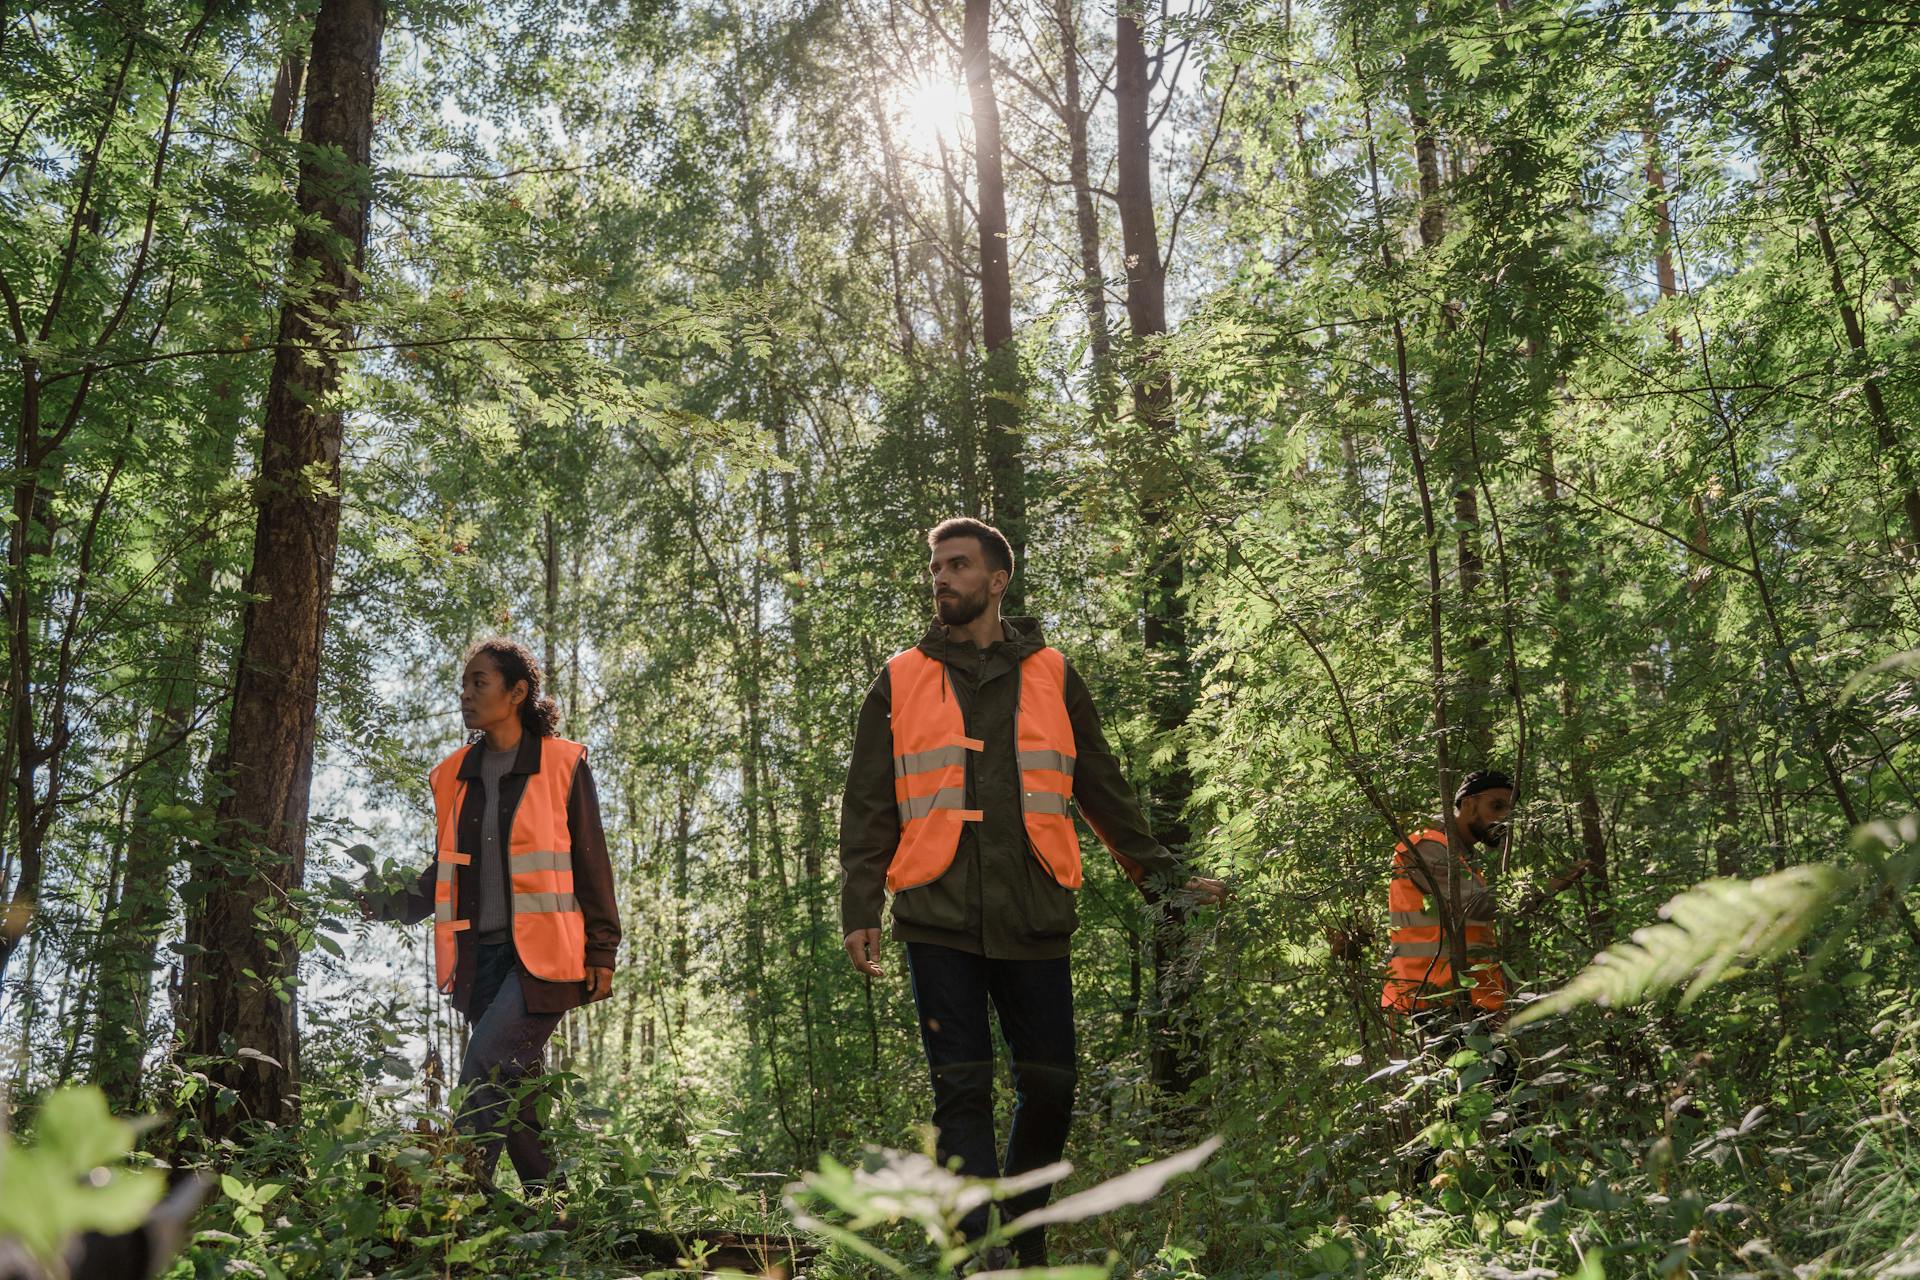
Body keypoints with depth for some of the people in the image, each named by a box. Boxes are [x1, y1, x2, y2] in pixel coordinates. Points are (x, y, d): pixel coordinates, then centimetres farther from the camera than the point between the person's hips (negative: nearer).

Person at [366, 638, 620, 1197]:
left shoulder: (562, 765, -2)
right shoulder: (453, 776, 13)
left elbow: (590, 864, -1)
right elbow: (446, 871, 20)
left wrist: (601, 953, -5)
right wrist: (393, 905, 3)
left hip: (543, 954, -5)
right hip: (480, 954, 6)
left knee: (485, 1065, -21)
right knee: (515, 1094, 7)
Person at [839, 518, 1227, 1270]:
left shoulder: (1052, 676, 11)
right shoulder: (900, 681, 9)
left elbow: (1102, 791, 16)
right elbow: (869, 808, 7)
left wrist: (1165, 876, 14)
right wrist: (860, 909, -2)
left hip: (1033, 917, 1)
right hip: (939, 918, -1)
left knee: (1050, 1083, 6)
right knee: (962, 1090, -3)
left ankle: (1025, 1231, 28)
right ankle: (977, 1250, 1)